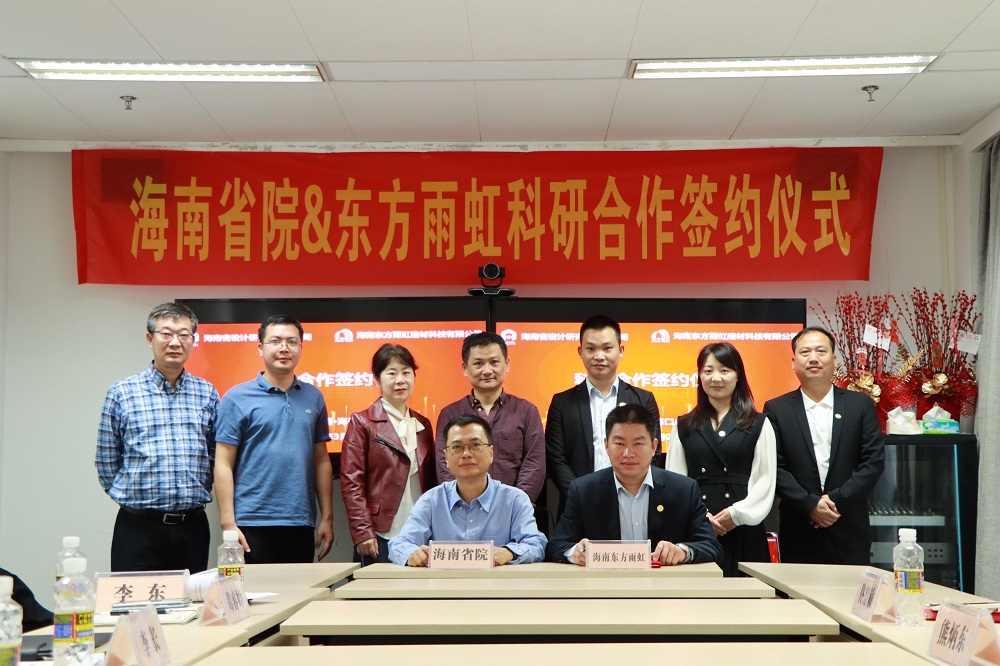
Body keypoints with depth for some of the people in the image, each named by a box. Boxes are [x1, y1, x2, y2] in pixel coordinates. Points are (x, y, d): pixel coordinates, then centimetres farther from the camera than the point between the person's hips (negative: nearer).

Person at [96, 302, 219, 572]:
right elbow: (106, 460, 5)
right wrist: (136, 498, 4)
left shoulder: (207, 394, 7)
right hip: (139, 527, -2)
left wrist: (196, 495, 9)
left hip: (193, 525, 2)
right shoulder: (122, 393, 1)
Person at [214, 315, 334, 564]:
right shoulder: (237, 398, -1)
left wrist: (327, 518, 9)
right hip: (252, 526, -4)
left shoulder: (313, 398, 10)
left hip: (301, 525, 4)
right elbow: (223, 465, -4)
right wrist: (228, 524, -10)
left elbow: (321, 461, 13)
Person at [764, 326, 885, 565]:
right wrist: (810, 504, -13)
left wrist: (837, 500, -10)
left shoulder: (861, 405, 6)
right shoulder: (776, 409, 4)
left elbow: (874, 461, 0)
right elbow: (774, 467, -2)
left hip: (850, 534, 1)